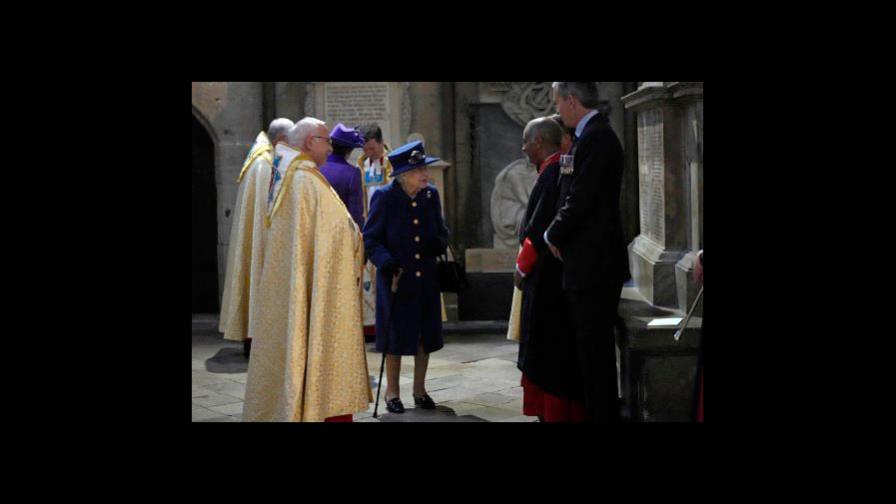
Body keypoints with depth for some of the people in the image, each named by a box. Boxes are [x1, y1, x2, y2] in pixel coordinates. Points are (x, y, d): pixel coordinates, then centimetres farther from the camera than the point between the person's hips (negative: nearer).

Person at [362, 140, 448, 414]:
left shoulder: (430, 195, -1)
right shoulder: (384, 197, -13)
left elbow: (441, 232, 11)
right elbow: (370, 239, -8)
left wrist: (439, 244, -11)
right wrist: (389, 263, -21)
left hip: (426, 279, 4)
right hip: (395, 279, -4)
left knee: (425, 335, 11)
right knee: (396, 335, 7)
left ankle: (419, 389, 28)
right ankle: (392, 391, 23)